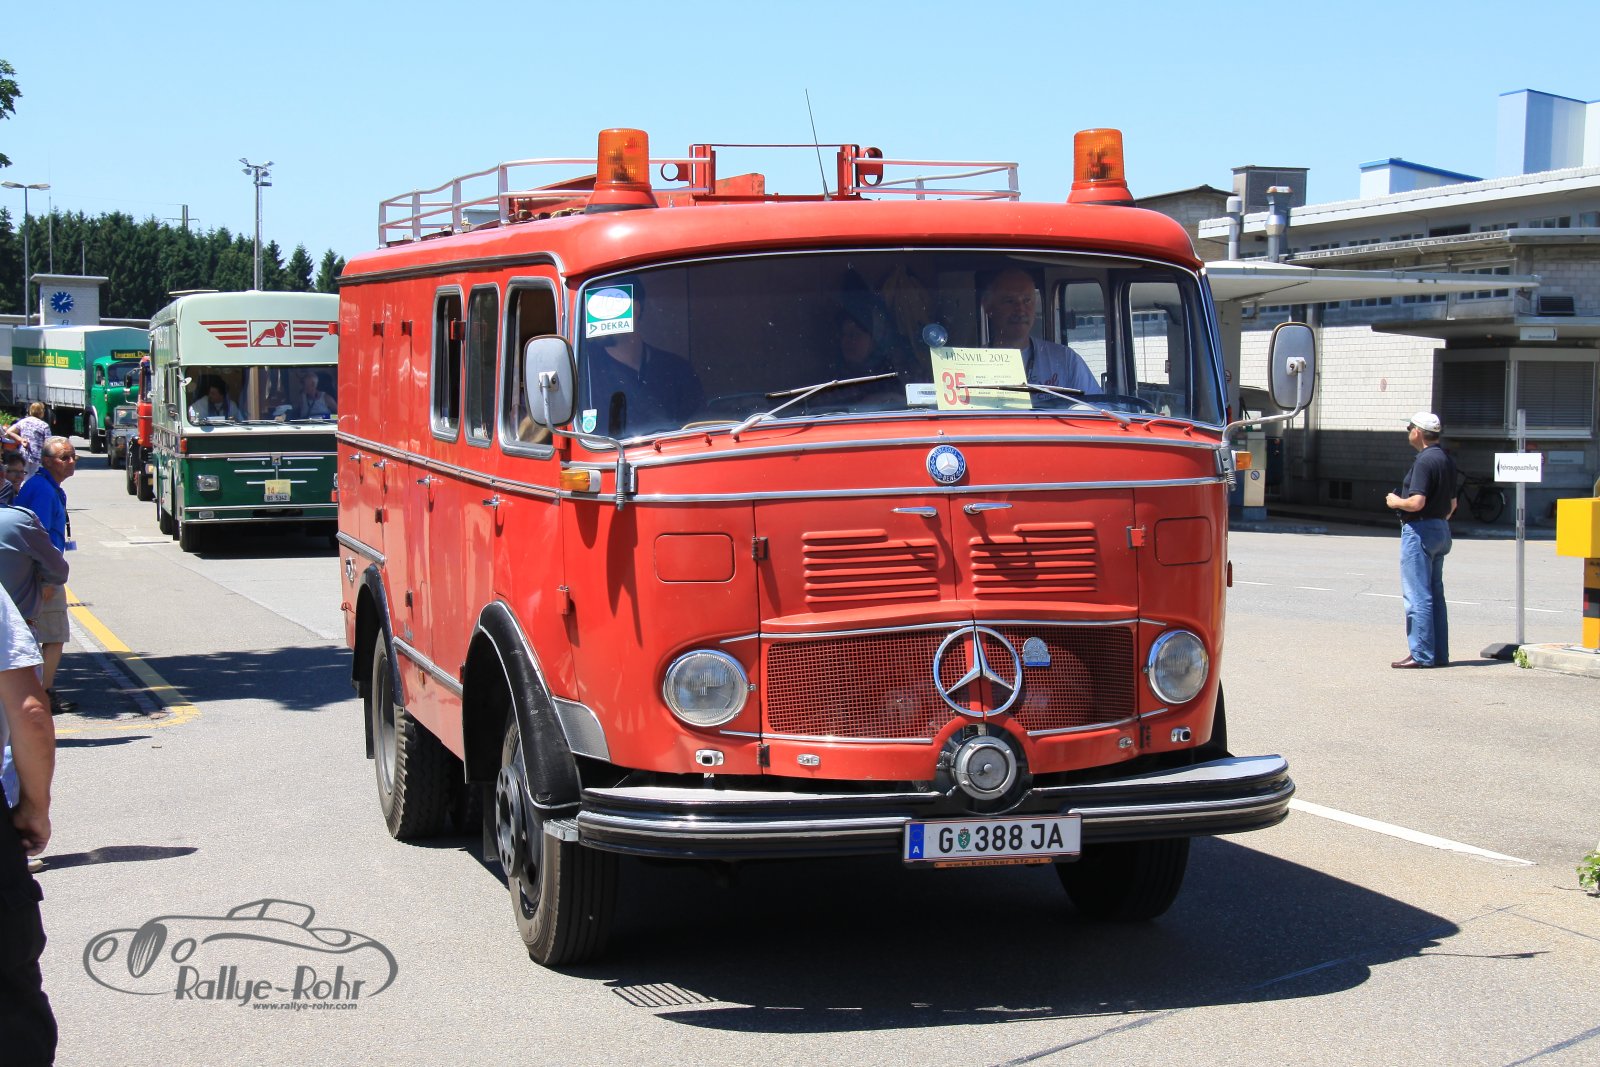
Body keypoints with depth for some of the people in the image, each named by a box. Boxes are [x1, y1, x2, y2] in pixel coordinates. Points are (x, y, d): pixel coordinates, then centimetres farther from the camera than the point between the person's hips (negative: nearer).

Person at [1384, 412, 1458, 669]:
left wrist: (1395, 501, -7)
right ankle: (1439, 654, 15)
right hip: (1441, 530, 10)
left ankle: (1422, 654, -7)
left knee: (1417, 596, -6)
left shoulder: (1424, 461, -18)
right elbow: (1452, 503, 18)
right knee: (1435, 594, 13)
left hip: (1419, 530, -10)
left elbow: (1417, 502, -25)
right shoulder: (1447, 460, 12)